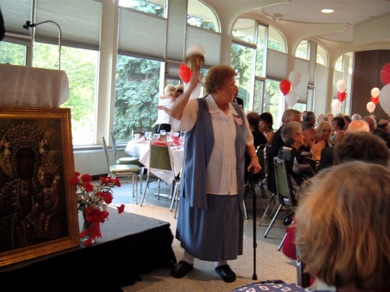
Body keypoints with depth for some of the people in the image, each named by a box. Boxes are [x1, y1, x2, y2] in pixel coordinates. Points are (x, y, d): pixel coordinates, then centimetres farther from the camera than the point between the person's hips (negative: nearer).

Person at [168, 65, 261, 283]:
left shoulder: (238, 111, 7)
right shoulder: (197, 107, -10)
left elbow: (247, 138, 21)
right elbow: (174, 115, -28)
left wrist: (254, 158, 10)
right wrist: (190, 88, -33)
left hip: (230, 182, 4)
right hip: (202, 181, -4)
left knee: (226, 224, 12)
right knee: (196, 221, 10)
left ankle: (222, 263, 30)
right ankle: (188, 260, 30)